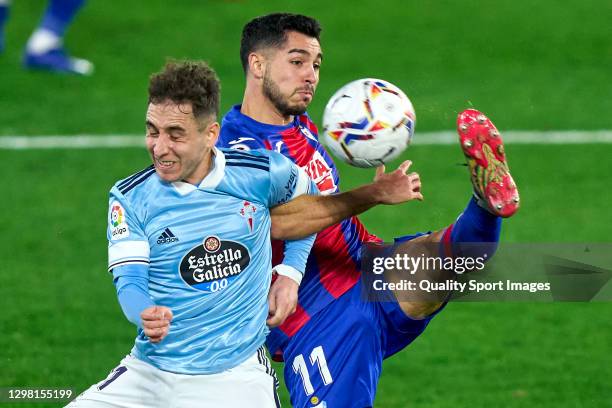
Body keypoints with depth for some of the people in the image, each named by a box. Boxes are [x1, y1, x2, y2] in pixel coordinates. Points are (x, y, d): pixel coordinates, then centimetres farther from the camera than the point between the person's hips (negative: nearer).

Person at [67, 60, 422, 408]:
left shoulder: (259, 174, -3)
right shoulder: (129, 198, -3)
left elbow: (309, 204, 18)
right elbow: (129, 283, -12)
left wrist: (291, 272, 6)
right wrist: (146, 316, -32)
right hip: (147, 374, 1)